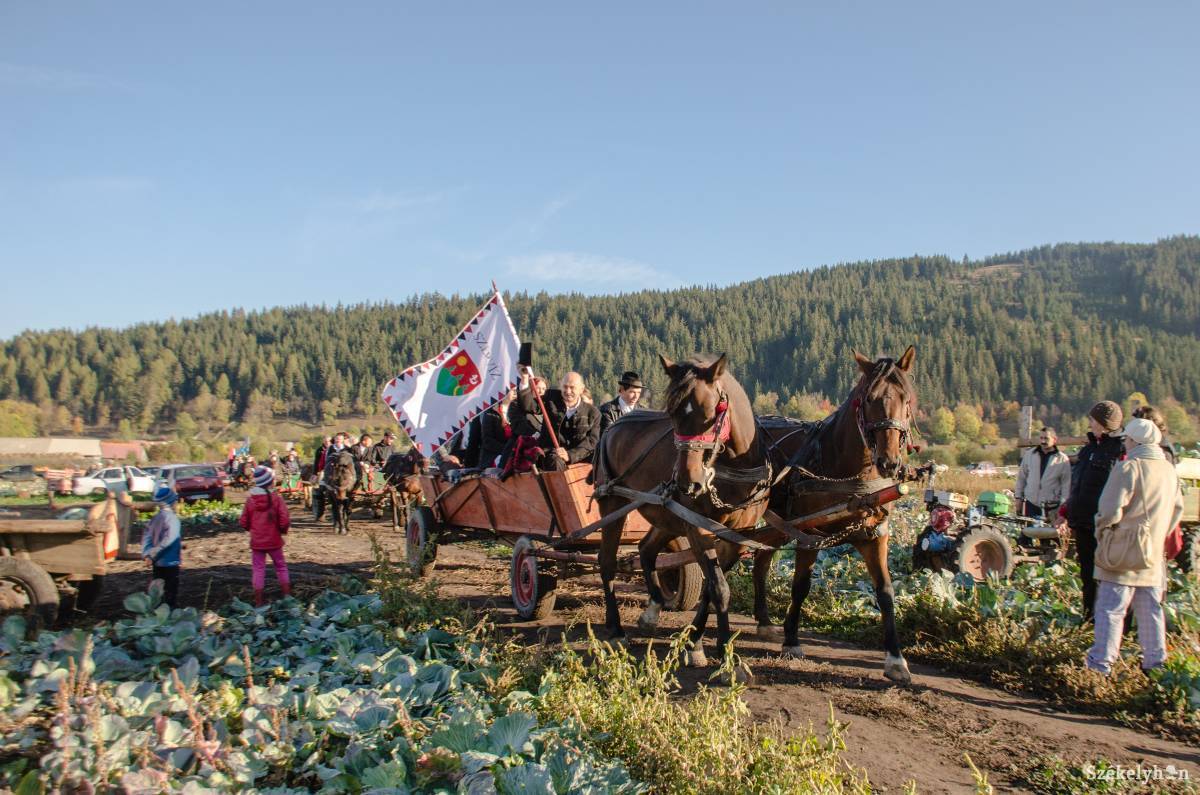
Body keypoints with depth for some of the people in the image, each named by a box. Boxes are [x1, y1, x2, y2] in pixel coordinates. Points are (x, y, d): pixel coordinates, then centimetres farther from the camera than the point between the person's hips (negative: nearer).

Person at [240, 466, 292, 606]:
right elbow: (285, 521, -15)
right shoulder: (276, 498, -12)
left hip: (256, 541, 1)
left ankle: (259, 602, 9)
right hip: (274, 541, -1)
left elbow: (243, 522, -1)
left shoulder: (250, 500, -4)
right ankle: (287, 596, 17)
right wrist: (283, 530, 6)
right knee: (281, 566, 15)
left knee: (258, 570, 7)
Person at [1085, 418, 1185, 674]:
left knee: (1110, 609, -3)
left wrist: (1102, 528, -1)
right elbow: (1177, 509, 18)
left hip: (1124, 552, -7)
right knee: (1151, 610, 16)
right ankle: (1155, 661, 22)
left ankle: (1101, 664, -2)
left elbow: (1110, 511, -20)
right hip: (1153, 553, 7)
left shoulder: (1128, 468, -17)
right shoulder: (1169, 470, 8)